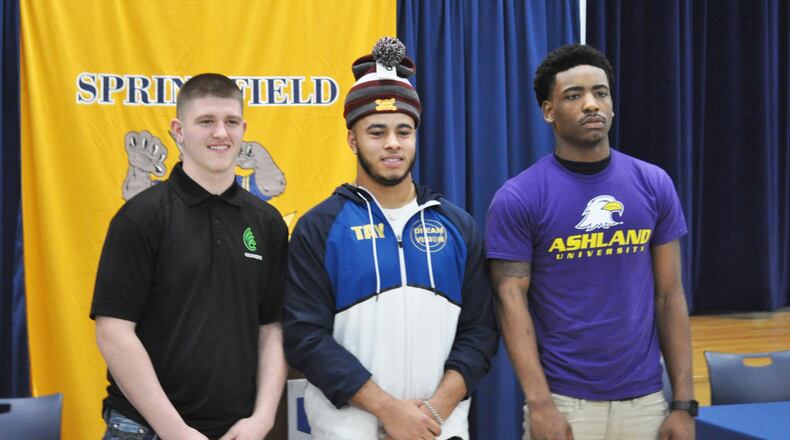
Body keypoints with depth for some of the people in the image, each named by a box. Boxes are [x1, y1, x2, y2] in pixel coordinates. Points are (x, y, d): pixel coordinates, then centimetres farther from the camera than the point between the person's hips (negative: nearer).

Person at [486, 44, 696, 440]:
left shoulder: (654, 186, 3)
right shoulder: (517, 200, -7)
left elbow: (669, 295, 4)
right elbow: (512, 301, -9)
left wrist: (685, 403, 0)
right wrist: (539, 403, -17)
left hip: (644, 400, 3)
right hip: (563, 402, -3)